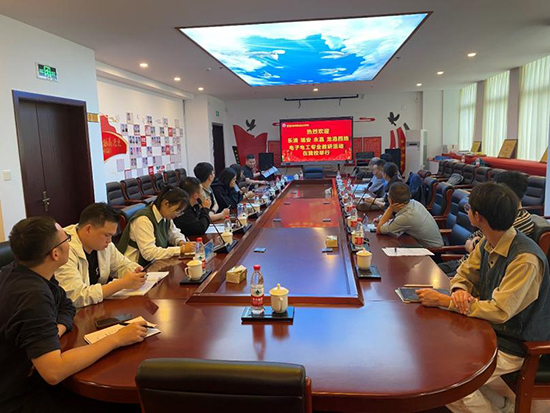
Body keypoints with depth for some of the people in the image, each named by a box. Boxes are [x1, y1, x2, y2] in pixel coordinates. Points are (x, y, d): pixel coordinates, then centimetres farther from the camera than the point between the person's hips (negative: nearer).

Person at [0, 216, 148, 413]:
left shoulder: (18, 271, -3)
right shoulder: (33, 295, -31)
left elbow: (66, 306, 10)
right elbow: (53, 372, -38)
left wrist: (54, 333, -12)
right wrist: (116, 339, -30)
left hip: (20, 379, 8)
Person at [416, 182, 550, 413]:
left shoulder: (525, 259, -28)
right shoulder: (487, 244, -2)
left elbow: (500, 311, -28)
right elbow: (464, 275, 9)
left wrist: (444, 301, -24)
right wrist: (459, 291, -16)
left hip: (513, 346, -8)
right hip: (488, 330, 8)